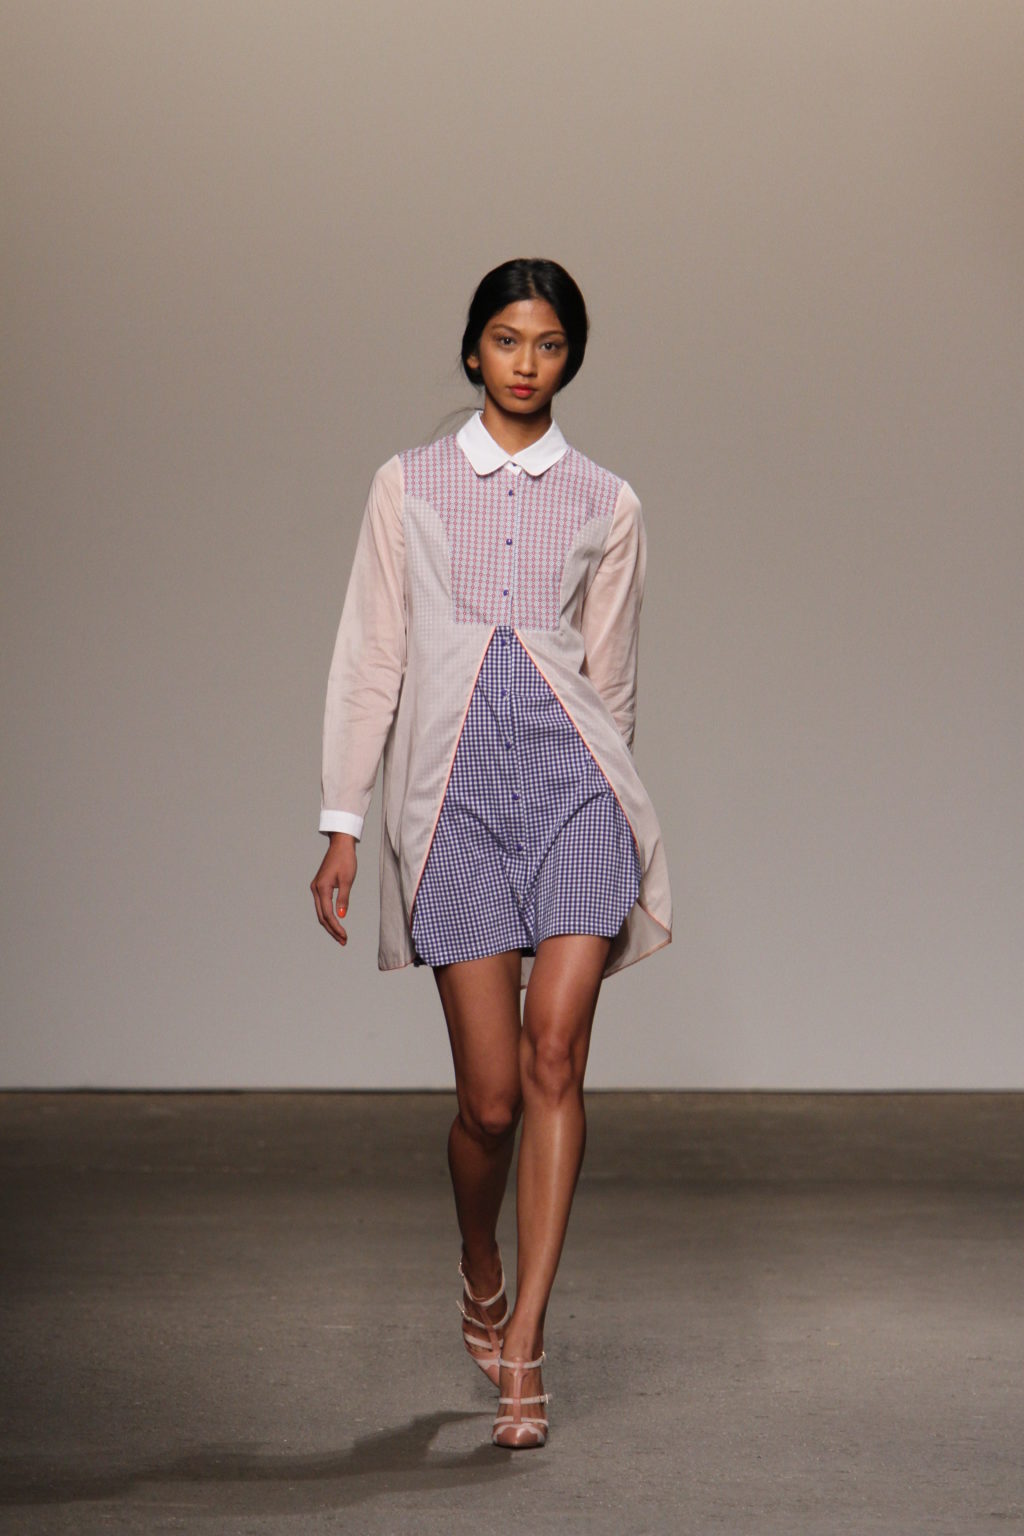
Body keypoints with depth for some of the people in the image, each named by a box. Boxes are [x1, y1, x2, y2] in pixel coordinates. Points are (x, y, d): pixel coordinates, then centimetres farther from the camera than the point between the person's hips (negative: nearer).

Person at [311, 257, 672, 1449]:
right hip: (453, 786, 0)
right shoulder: (409, 487, 10)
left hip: (571, 777, 1)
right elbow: (369, 658, 8)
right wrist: (341, 824, 3)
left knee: (554, 1059, -13)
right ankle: (480, 1285, 29)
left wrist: (602, 810, 18)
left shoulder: (605, 504, 11)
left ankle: (523, 1351, -8)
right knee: (491, 1094, -2)